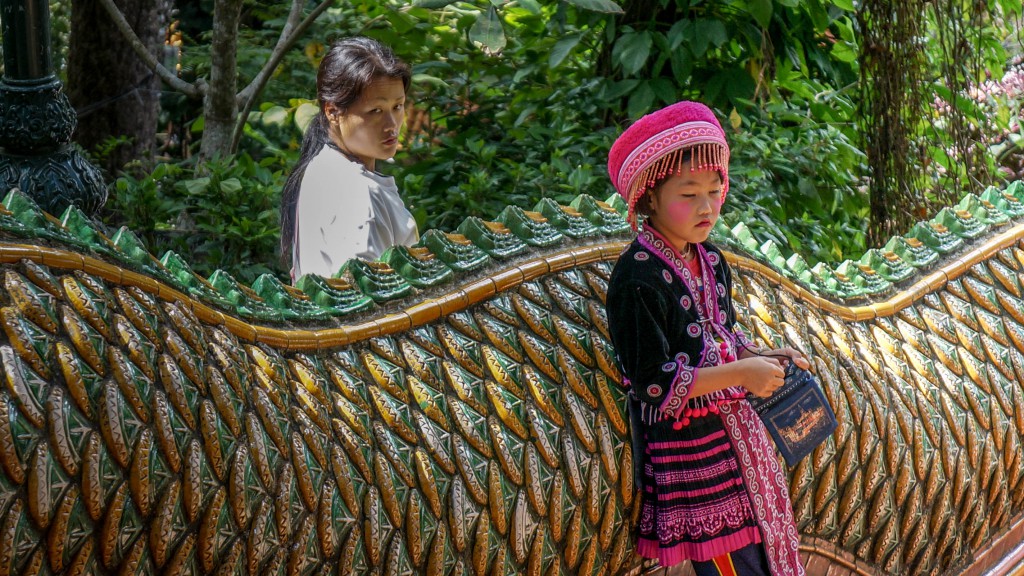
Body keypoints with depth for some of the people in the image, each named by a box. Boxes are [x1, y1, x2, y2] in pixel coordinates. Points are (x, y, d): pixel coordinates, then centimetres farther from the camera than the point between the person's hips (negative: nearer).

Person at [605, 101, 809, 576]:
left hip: (735, 431, 8)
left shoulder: (710, 260, 7)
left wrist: (762, 357, 1)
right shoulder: (638, 279, -19)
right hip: (686, 451, -8)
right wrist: (741, 373, -20)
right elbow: (652, 382, -21)